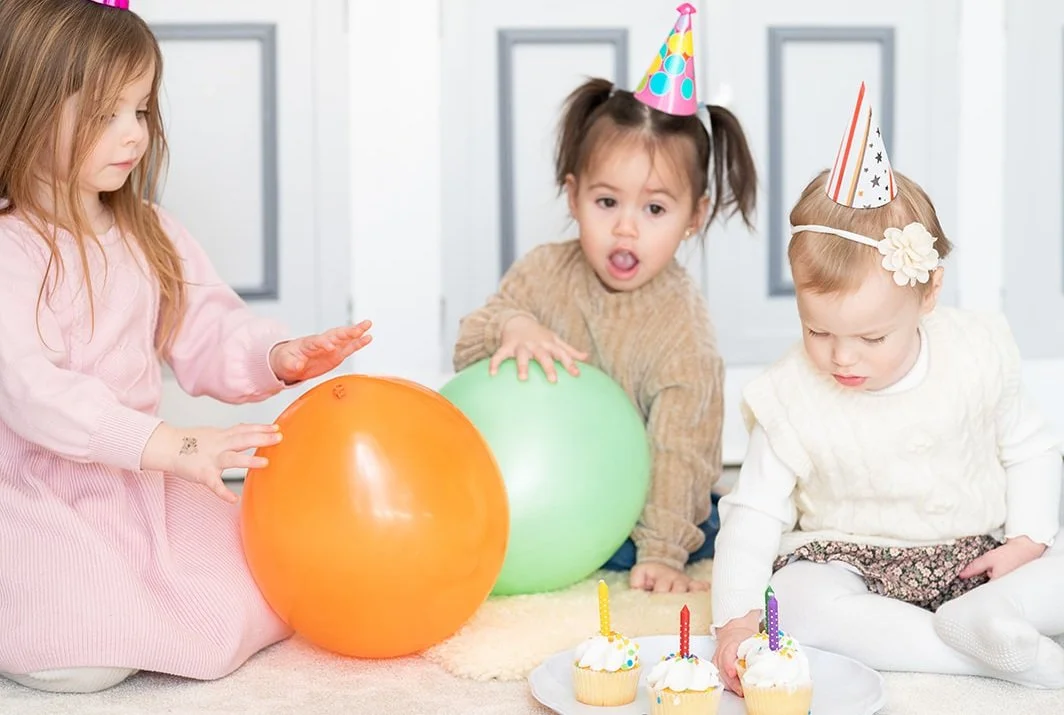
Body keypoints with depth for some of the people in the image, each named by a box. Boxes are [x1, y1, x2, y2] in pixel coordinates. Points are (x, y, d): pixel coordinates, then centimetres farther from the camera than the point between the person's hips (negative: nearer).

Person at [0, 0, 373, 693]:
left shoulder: (150, 233, 7)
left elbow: (207, 335, 6)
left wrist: (276, 356, -18)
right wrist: (171, 446, -38)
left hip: (142, 489, 7)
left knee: (224, 628, -5)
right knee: (78, 658, -23)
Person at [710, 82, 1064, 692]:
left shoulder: (978, 355, -9)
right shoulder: (792, 399, -13)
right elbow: (753, 513, -10)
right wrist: (738, 615, -25)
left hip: (978, 554, 2)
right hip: (850, 564, -1)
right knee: (797, 598, -35)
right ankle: (991, 649, -36)